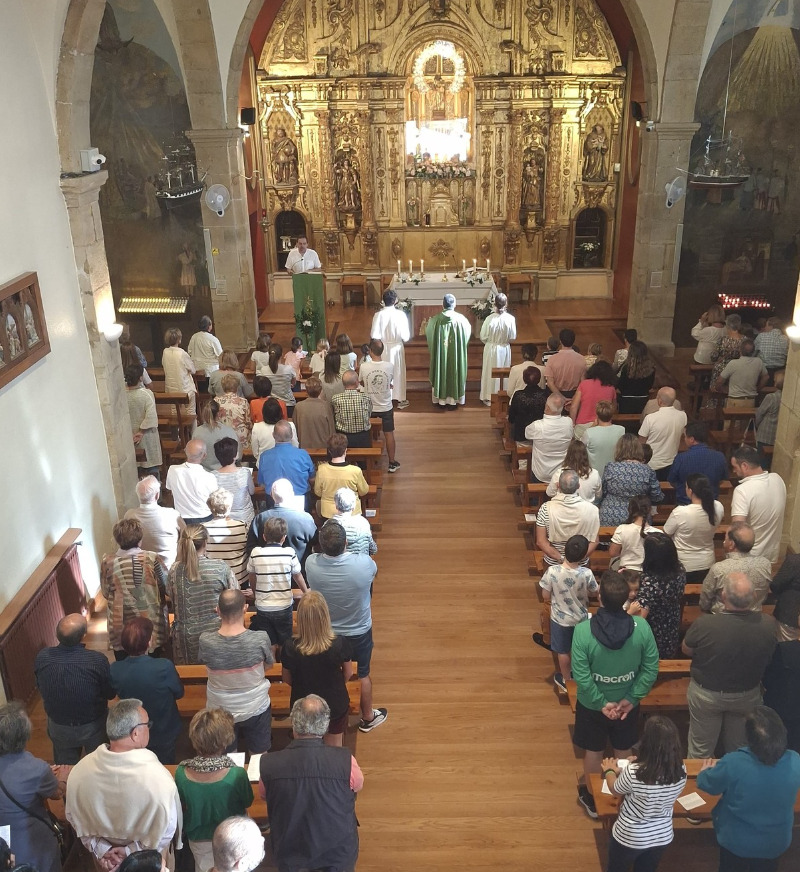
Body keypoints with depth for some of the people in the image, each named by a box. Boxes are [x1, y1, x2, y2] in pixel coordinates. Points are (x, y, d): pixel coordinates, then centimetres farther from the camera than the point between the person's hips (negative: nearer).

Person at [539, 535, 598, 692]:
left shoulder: (552, 571, -28)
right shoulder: (587, 573, -26)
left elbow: (546, 596, -15)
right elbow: (594, 592, -7)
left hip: (560, 618, -1)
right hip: (581, 618, 1)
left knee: (563, 651, 22)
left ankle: (566, 680, 39)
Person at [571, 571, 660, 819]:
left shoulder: (584, 629, -28)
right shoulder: (641, 627, -21)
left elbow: (580, 675, -24)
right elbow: (651, 669, -15)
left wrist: (601, 702, -13)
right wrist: (631, 698, -9)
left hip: (592, 704, -2)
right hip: (627, 702, 2)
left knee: (593, 751, 22)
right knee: (623, 750, 26)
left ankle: (591, 797, 42)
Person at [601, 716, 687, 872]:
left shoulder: (633, 772, -32)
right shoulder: (681, 771, -19)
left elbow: (615, 791, -10)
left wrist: (609, 771, 10)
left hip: (630, 838, -4)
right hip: (662, 837, 4)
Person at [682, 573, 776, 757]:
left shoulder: (704, 624, -34)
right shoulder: (768, 624, -26)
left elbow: (686, 650, -12)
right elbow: (768, 657, -4)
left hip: (706, 694, -2)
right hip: (748, 695, 2)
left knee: (701, 751, 21)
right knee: (739, 749, 27)